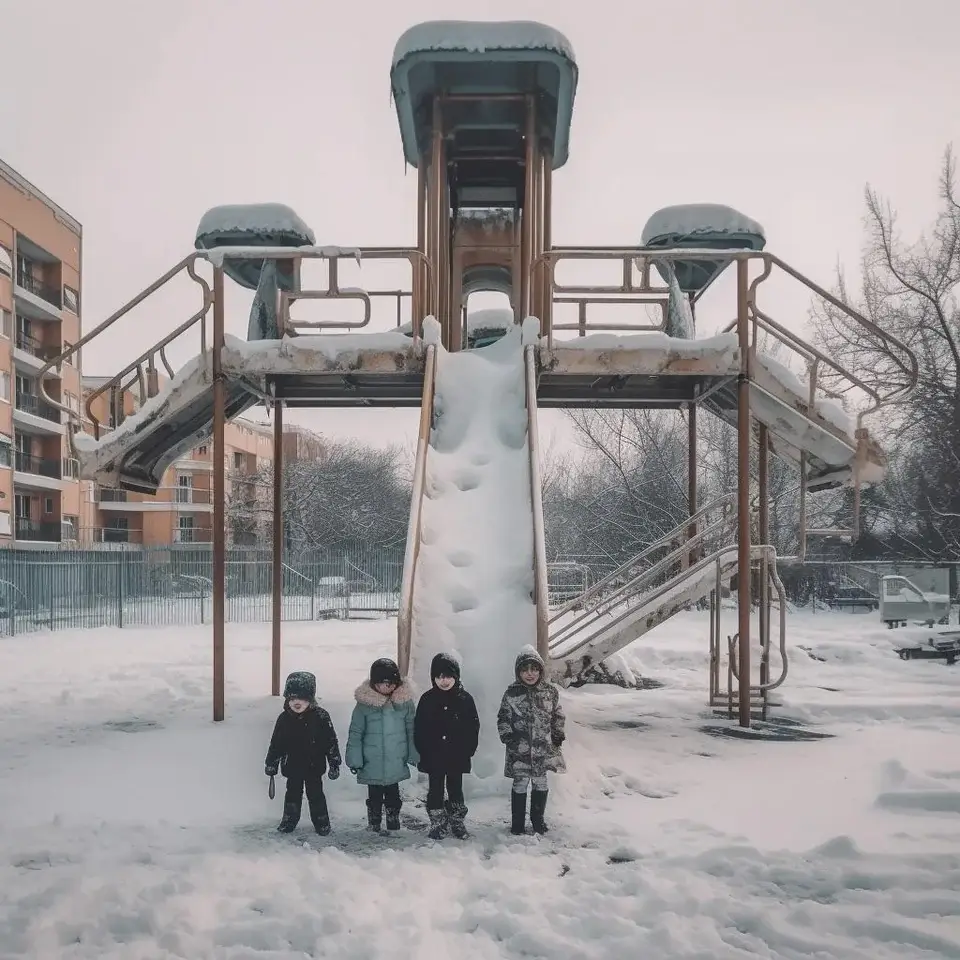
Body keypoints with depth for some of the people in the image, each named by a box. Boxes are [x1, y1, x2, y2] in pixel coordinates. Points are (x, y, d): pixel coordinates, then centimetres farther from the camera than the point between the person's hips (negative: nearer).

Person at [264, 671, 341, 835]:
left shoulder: (320, 716, -13)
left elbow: (331, 741, -8)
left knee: (315, 795, 6)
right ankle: (289, 821, 32)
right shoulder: (284, 718, -5)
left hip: (314, 766, -3)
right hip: (292, 766, 3)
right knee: (292, 794, 15)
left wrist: (335, 764, -7)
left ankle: (322, 822, 22)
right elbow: (276, 743, 7)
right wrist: (271, 763, 11)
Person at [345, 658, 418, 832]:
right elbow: (355, 733, -6)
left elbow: (412, 730, 2)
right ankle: (374, 829, 30)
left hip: (396, 764, 1)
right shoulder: (364, 703, -11)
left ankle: (394, 829, 33)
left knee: (393, 797, 17)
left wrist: (414, 755, 2)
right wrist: (354, 759, -7)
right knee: (374, 798, 14)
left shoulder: (404, 701, -7)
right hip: (371, 765, -1)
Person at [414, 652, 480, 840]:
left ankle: (457, 823, 24)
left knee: (455, 789, 11)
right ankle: (437, 825, 20)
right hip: (433, 757, 0)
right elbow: (419, 728, 0)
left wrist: (468, 750, -5)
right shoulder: (427, 699, -2)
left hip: (457, 756, 0)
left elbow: (473, 726, 0)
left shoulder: (465, 699, -3)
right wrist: (422, 750, -5)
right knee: (435, 790, 8)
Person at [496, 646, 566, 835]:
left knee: (541, 784, 11)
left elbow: (558, 715, 11)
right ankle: (517, 823, 17)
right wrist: (506, 735, -10)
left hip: (544, 747, 2)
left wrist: (558, 735, 4)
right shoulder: (511, 693, -6)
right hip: (519, 748, -2)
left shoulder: (550, 691, 0)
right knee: (520, 784, 3)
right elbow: (503, 717, 1)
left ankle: (538, 820, 28)